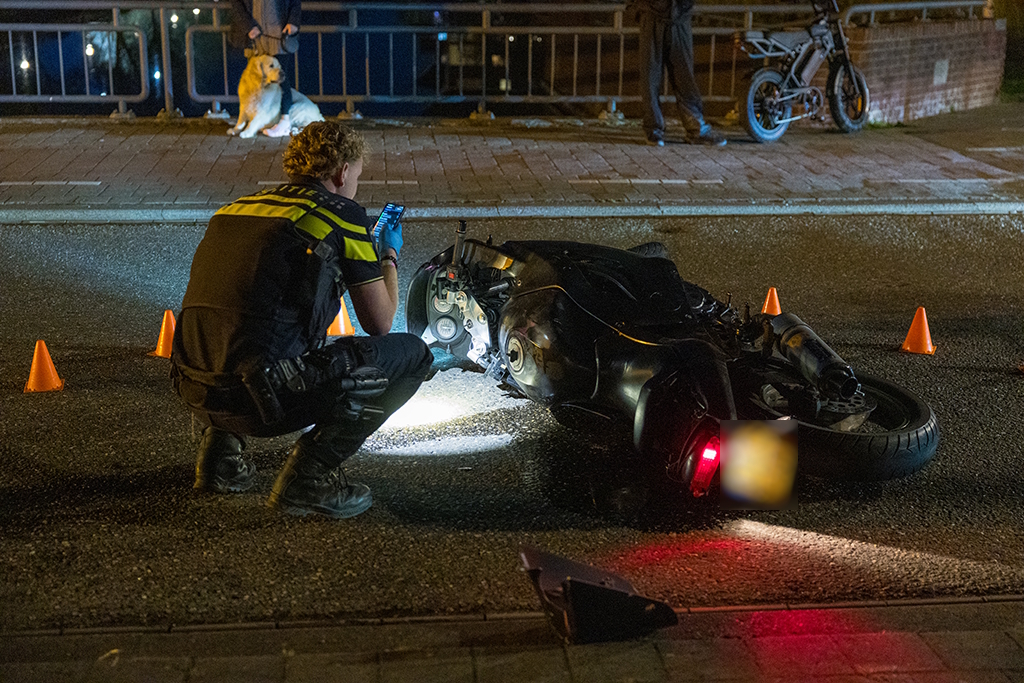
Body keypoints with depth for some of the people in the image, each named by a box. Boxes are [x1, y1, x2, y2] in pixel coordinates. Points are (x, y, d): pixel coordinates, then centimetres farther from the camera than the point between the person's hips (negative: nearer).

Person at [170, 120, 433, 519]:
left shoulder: (238, 206, 20)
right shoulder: (342, 214, 2)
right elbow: (379, 323, 6)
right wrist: (389, 257, 26)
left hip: (195, 392, 7)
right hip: (263, 397, -7)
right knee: (411, 355, 5)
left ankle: (220, 448, 21)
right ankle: (308, 475, -1)